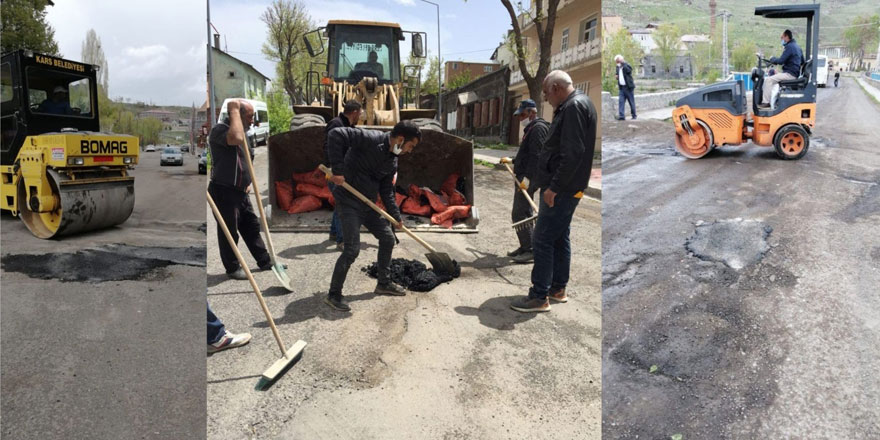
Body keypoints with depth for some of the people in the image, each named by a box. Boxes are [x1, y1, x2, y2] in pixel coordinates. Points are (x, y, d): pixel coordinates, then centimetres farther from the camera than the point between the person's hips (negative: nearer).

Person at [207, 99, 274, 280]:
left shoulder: (245, 134, 14)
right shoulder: (220, 130, -15)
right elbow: (236, 138, -39)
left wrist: (248, 181, 15)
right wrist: (234, 110, -26)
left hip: (241, 191, 9)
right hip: (223, 191, -9)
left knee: (252, 227, 15)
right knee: (229, 231, 2)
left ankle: (265, 261, 25)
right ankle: (232, 268, 16)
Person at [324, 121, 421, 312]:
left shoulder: (392, 161, 6)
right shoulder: (371, 139, -20)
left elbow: (387, 191, 14)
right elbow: (336, 134, -28)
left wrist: (396, 217, 9)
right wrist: (338, 169, -31)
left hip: (368, 205, 9)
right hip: (348, 203, -9)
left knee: (387, 238, 14)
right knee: (352, 249, -12)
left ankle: (384, 283, 31)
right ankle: (333, 295, 6)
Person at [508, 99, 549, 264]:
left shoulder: (538, 128, -12)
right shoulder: (531, 128, 21)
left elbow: (536, 156, -22)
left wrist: (528, 179, -28)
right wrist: (514, 161, 42)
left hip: (527, 178, -11)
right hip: (524, 177, 11)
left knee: (519, 214, -12)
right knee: (525, 213, 15)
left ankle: (529, 249, -9)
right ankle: (526, 247, 23)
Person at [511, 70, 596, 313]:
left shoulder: (574, 107, -16)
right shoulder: (576, 104, 17)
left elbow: (573, 153, -25)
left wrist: (554, 186, -23)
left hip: (561, 189, -11)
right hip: (566, 188, 11)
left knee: (542, 240, -6)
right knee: (560, 238, 16)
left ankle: (539, 297, 0)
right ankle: (558, 288, 27)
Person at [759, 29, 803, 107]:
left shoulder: (789, 46, -14)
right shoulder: (797, 46, 19)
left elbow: (781, 61, -20)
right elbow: (802, 61, 28)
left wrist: (772, 59, 0)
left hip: (790, 74, -11)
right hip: (796, 74, 11)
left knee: (768, 80, -20)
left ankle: (766, 102, -24)